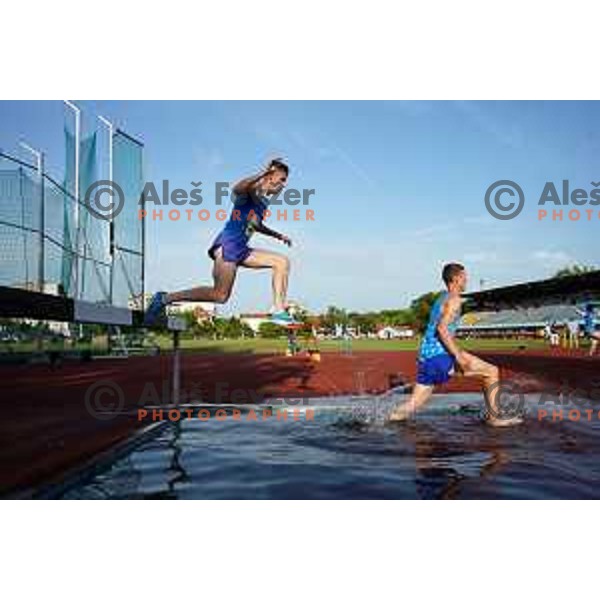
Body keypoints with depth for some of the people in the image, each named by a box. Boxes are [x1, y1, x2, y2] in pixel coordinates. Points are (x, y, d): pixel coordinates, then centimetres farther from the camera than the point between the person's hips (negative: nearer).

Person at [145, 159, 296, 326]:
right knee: (220, 296, -15)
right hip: (227, 246, -9)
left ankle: (278, 310, -1)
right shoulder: (251, 191, -7)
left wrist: (278, 236, 33)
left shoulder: (264, 202, 19)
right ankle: (165, 298, -3)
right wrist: (261, 174, -42)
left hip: (240, 250, 9)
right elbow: (237, 189, -34)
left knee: (282, 262, 5)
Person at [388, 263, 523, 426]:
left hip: (426, 356, 9)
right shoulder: (454, 299, -5)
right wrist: (459, 356, -21)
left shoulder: (441, 299, 23)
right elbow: (441, 328, -19)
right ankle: (494, 416, 3)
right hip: (440, 355, -9)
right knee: (492, 371, -1)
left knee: (413, 405, 9)